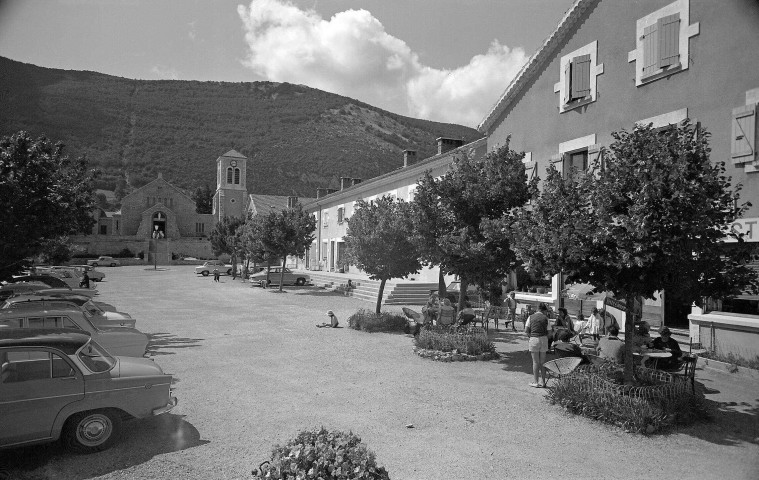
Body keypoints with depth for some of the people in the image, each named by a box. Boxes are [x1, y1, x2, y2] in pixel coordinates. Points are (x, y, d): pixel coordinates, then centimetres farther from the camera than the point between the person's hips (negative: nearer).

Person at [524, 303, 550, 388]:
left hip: (534, 339, -1)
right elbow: (548, 331, 0)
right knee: (542, 362, 10)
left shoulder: (531, 317, 2)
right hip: (543, 339, 1)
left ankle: (535, 382, 5)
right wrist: (546, 338, 13)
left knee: (535, 362, 4)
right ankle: (543, 382, 16)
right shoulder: (545, 318, 2)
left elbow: (526, 330, -2)